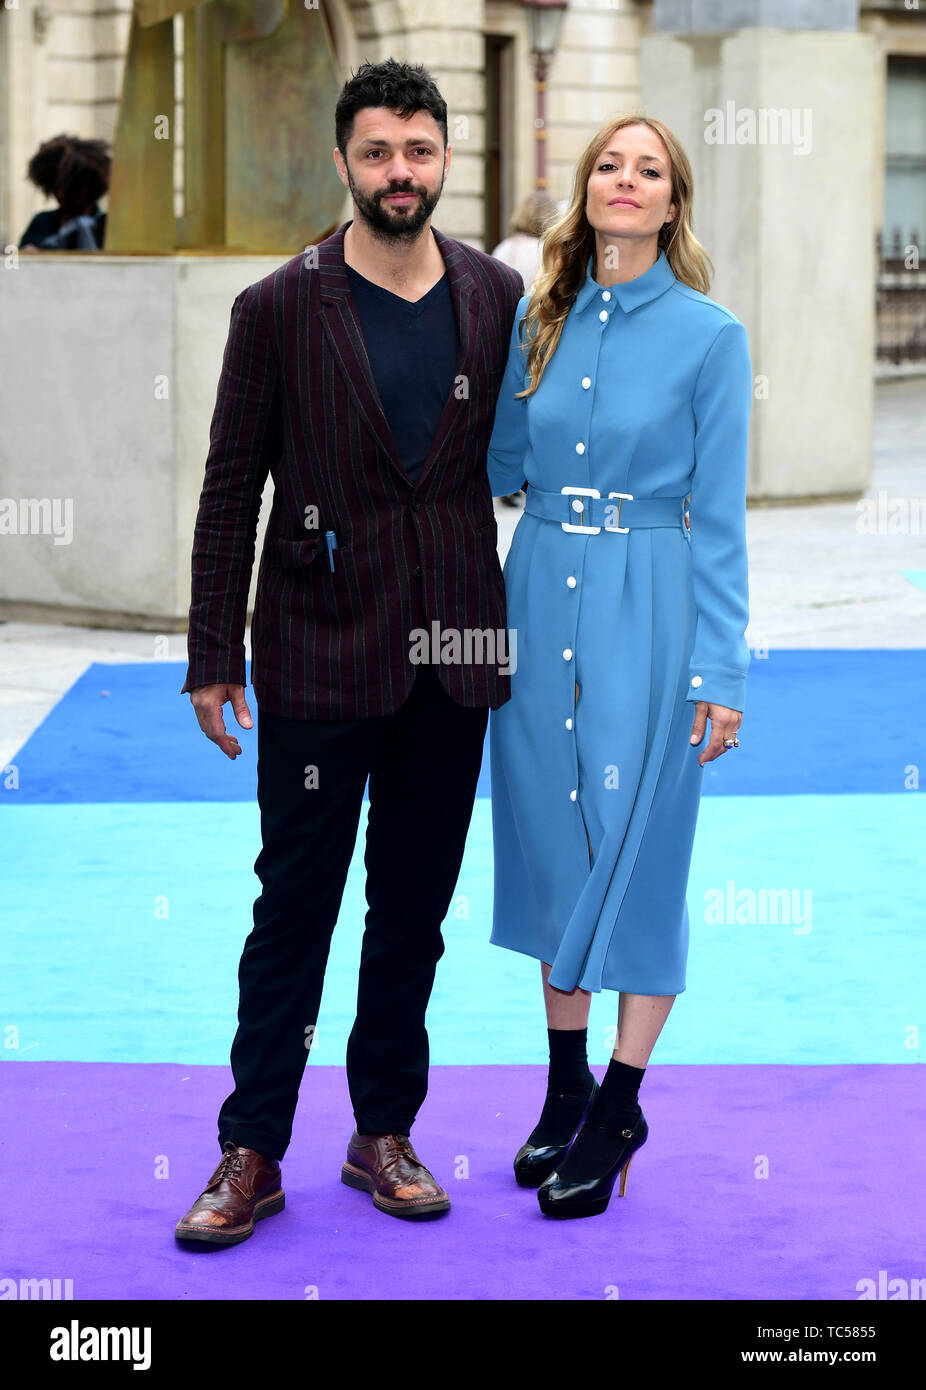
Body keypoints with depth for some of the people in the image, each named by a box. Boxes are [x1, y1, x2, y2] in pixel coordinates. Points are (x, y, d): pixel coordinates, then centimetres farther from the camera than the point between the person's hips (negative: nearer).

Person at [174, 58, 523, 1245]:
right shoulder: (279, 309, -4)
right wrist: (215, 655, -4)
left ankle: (385, 1133, 24)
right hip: (318, 658, -3)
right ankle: (252, 1154, 11)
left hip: (451, 658, 3)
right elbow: (230, 489, -2)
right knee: (294, 907, 2)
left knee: (414, 908, 11)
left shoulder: (498, 299, 4)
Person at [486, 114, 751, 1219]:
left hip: (646, 610, -4)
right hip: (540, 600, 5)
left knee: (637, 847, 1)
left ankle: (617, 1113, 13)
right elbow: (502, 466, 13)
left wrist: (719, 672, -9)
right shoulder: (538, 320, 6)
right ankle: (565, 1087, 24)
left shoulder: (709, 335, -7)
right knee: (550, 840, 11)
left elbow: (719, 516, -7)